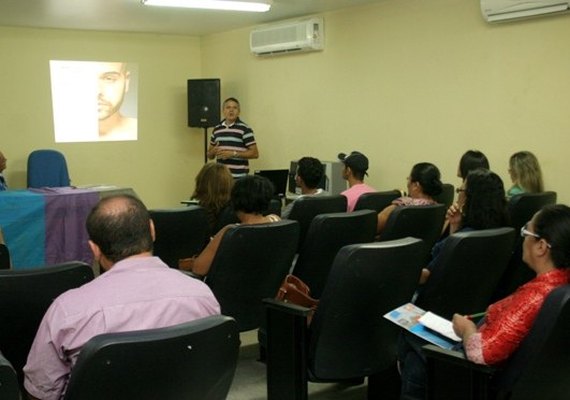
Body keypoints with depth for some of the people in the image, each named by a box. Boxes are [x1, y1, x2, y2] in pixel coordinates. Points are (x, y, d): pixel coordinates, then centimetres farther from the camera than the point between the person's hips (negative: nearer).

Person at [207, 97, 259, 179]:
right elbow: (210, 155, 21)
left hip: (238, 177, -5)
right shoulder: (216, 129, 13)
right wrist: (213, 152, -4)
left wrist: (233, 153, -16)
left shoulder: (245, 129, -3)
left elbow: (255, 153, -7)